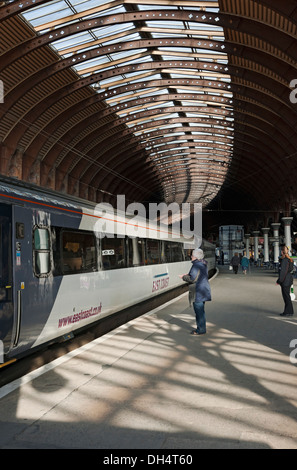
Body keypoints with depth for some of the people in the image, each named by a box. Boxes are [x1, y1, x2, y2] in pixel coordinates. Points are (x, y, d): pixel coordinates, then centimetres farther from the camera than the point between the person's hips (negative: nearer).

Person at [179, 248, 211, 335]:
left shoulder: (196, 265, -18)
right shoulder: (203, 264, 13)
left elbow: (193, 279, -22)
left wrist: (183, 277, -7)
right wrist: (187, 275, 15)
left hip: (198, 292, -10)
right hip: (203, 290, 10)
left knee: (199, 311, -3)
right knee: (200, 310, 17)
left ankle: (201, 330, 4)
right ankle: (201, 328, 26)